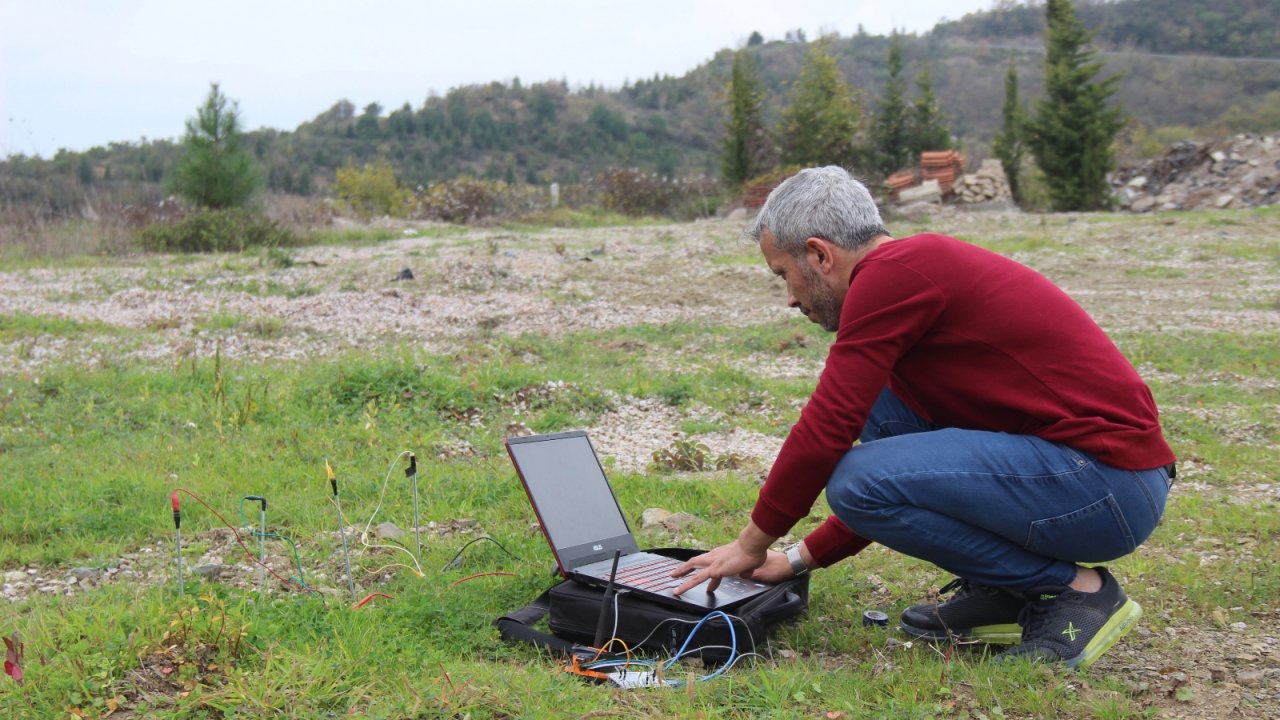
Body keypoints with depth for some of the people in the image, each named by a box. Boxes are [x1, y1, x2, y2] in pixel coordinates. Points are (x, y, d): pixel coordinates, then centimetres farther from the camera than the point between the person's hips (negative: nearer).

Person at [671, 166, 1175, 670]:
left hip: (1111, 485, -10)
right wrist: (801, 559, 24)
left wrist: (753, 544, 1)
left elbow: (826, 430, -14)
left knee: (858, 480, -17)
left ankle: (1077, 590, -2)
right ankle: (999, 592, 13)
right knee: (878, 411, 11)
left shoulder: (890, 274, -12)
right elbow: (896, 479, 23)